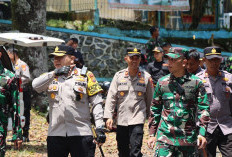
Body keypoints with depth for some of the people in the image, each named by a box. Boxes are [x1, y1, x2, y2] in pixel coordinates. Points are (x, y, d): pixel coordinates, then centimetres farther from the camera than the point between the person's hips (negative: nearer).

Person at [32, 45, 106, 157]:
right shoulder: (49, 77, 13)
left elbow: (96, 103, 3)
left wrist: (100, 127, -6)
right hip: (55, 134, 3)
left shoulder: (86, 76, 6)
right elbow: (36, 86, -9)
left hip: (81, 133, -3)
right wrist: (54, 73, -22)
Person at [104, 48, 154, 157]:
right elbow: (111, 97, 3)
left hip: (137, 119, -3)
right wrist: (108, 116, -4)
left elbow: (149, 98, 10)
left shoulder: (146, 77, 2)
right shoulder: (118, 76, 4)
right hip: (121, 119, 3)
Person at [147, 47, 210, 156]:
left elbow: (203, 109, 2)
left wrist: (202, 133, -8)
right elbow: (155, 109, 14)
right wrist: (152, 134, 10)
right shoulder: (162, 82, 8)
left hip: (188, 139, -1)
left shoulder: (196, 83, 2)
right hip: (165, 137, 1)